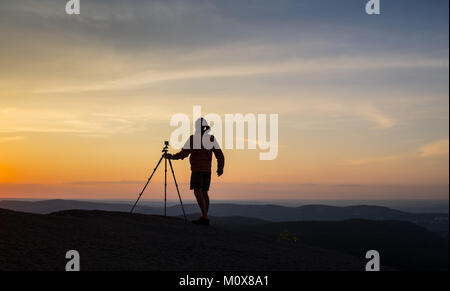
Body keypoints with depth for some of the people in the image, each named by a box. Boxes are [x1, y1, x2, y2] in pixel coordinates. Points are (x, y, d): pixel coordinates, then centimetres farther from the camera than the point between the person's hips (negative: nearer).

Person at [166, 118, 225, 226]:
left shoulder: (193, 138, -8)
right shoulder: (212, 139, 7)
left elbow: (184, 153, -12)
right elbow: (220, 155, 7)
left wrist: (172, 157, 2)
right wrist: (220, 168, 19)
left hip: (197, 169, -6)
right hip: (207, 169, 6)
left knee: (198, 192, -9)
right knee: (204, 193, 11)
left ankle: (205, 217, -20)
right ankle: (204, 218, 10)